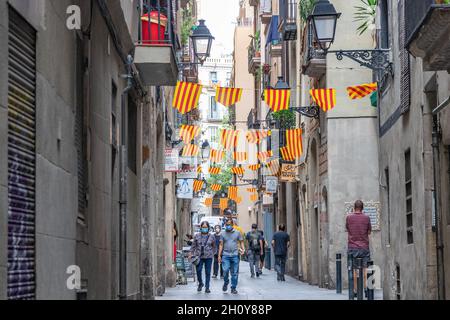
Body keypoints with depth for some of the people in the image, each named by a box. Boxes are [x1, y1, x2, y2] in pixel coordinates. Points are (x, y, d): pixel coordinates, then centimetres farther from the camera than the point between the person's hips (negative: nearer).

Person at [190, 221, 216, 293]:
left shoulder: (211, 237, 4)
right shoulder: (197, 236, 4)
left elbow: (214, 247, 13)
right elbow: (193, 245, 7)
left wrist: (212, 254, 8)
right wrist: (191, 254, 0)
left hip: (208, 257, 0)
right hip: (199, 256, 0)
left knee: (208, 272, 1)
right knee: (198, 271, -5)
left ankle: (207, 287, 8)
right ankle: (200, 283, 20)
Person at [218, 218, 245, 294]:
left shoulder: (237, 233, 7)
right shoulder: (223, 234, 8)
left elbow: (241, 242, 10)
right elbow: (221, 245, 10)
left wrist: (243, 249, -9)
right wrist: (219, 255, 5)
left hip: (235, 255, 0)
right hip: (225, 255, 0)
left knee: (234, 273, 1)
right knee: (225, 270, -14)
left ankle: (233, 288, 10)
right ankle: (226, 283, 13)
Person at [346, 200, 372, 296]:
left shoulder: (349, 217, -3)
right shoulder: (366, 218, -4)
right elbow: (369, 231, 6)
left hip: (352, 247, 0)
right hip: (364, 247, 0)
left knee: (354, 269, 3)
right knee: (365, 268, 3)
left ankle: (355, 289, 4)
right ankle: (366, 287, -3)